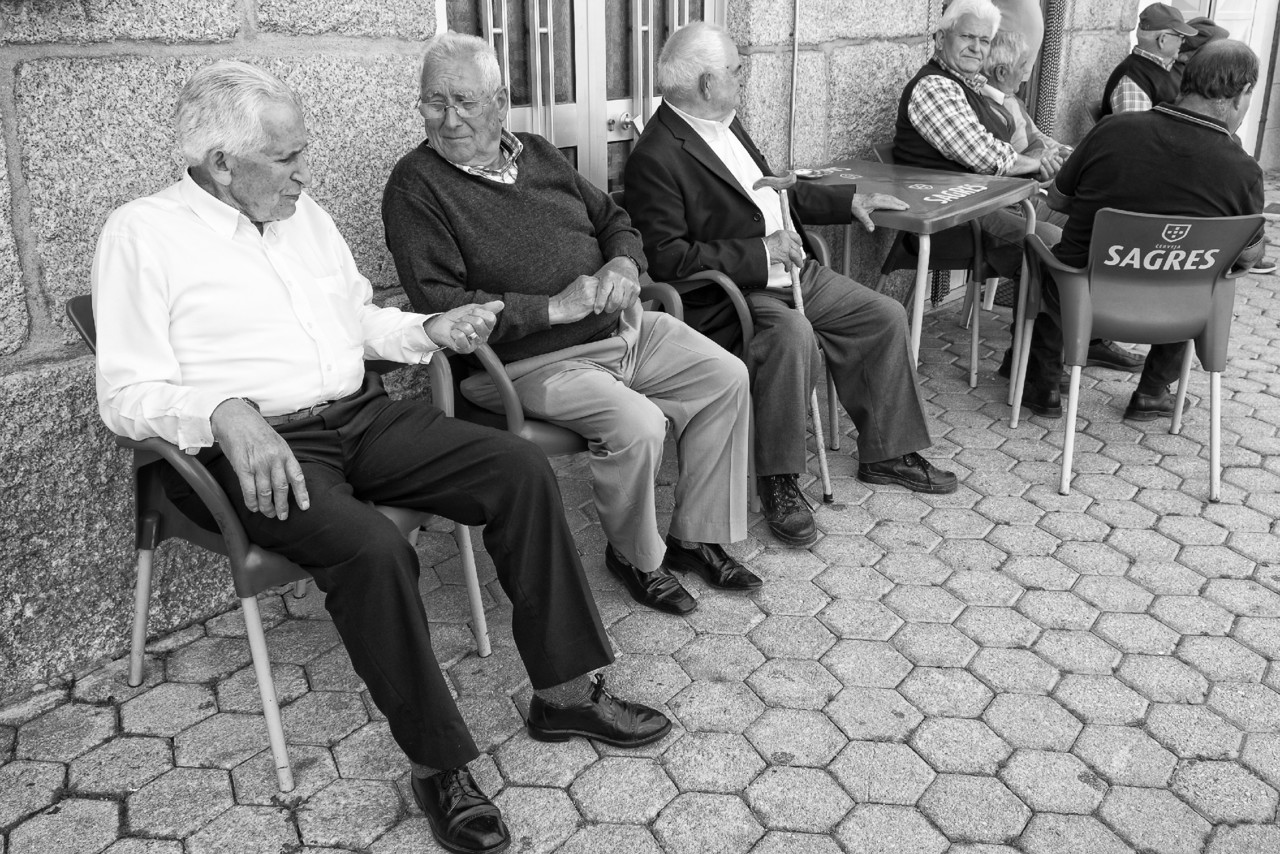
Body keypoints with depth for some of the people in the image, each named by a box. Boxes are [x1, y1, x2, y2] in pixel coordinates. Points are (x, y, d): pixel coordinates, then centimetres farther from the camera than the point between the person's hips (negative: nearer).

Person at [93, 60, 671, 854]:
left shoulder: (304, 214, 15)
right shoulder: (142, 233, -4)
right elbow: (127, 392, -9)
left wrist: (429, 330, 4)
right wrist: (225, 411, -27)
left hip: (365, 414, 6)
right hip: (259, 445, -6)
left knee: (521, 468, -12)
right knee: (372, 547, -34)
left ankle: (564, 690, -2)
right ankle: (438, 761, -15)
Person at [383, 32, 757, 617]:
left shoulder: (536, 153, 13)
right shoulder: (416, 185, -8)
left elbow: (613, 219, 21)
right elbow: (439, 304, -17)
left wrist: (624, 266, -4)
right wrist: (553, 308, -21)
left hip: (623, 327, 8)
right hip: (534, 361, -7)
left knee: (725, 377, -1)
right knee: (637, 426, -28)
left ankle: (697, 538, 11)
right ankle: (635, 557, 3)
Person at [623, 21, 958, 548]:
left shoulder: (726, 123, 13)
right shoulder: (654, 158, -17)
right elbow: (666, 258, -23)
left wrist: (849, 204, 19)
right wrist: (759, 253, -23)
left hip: (792, 268, 10)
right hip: (730, 291, -9)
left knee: (885, 316, 4)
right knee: (792, 335, -36)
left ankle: (885, 454, 19)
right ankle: (778, 482, -20)